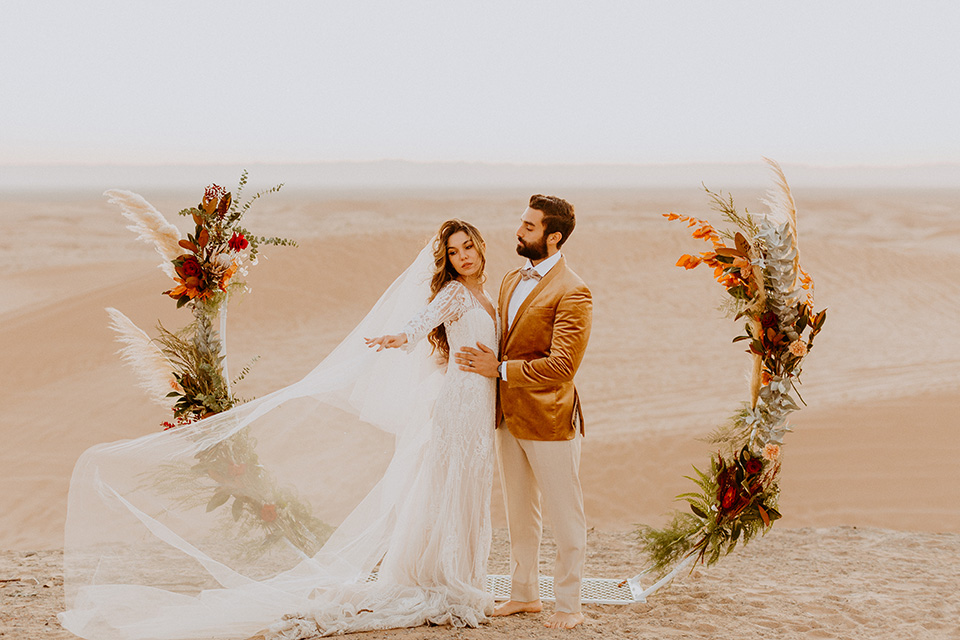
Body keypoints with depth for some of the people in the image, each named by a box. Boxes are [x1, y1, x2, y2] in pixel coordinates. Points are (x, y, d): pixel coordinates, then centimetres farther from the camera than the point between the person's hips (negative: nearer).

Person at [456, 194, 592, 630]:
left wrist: (500, 369, -18)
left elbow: (562, 366, -22)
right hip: (509, 416, 8)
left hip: (549, 421, -8)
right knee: (519, 513, 18)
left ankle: (568, 605, 16)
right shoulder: (512, 280, 9)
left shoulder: (571, 293, -16)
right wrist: (482, 360, 3)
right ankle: (525, 593, 31)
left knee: (564, 518, 5)